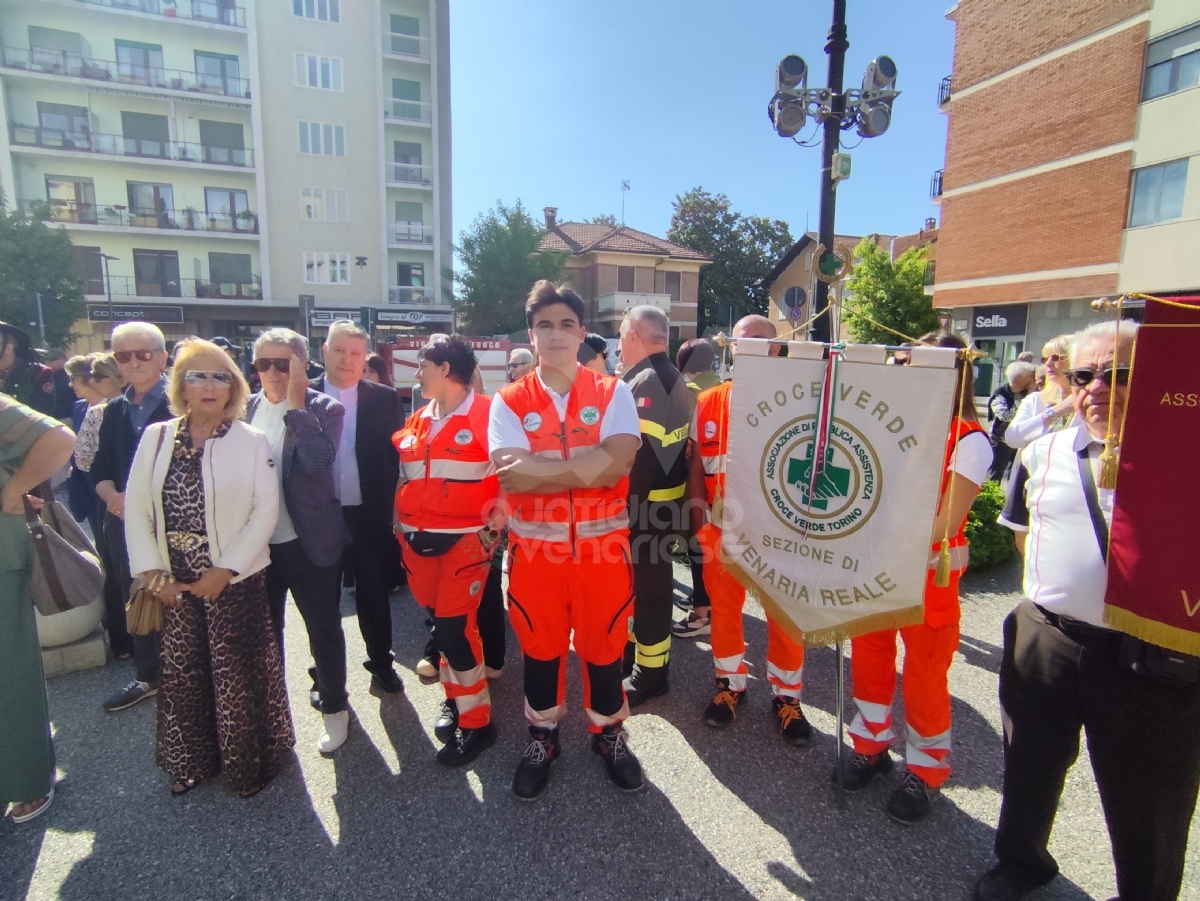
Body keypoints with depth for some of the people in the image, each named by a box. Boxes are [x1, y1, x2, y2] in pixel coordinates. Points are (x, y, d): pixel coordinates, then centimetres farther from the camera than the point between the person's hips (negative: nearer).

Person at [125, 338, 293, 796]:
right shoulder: (156, 437, 4)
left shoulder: (251, 441, -5)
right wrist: (152, 572, -5)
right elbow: (136, 507, 3)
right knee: (182, 674, 13)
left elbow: (265, 510, -10)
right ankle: (189, 762, 33)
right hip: (174, 584, 3)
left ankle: (247, 763, 24)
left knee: (237, 674, 5)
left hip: (235, 581, -3)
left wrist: (225, 570, -15)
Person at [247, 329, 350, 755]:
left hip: (309, 541, -4)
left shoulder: (323, 408, -10)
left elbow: (318, 460, -26)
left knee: (323, 627, 10)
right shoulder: (246, 408, 4)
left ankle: (334, 706, 30)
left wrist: (297, 401, -25)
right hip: (256, 542, 5)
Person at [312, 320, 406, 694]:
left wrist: (392, 508, -6)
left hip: (370, 515, 0)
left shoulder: (385, 399, 0)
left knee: (374, 592, 15)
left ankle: (381, 662, 34)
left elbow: (396, 456, 0)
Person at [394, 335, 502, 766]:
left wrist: (495, 524, -11)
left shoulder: (486, 415, -9)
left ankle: (476, 722, 11)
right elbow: (403, 479, 20)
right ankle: (454, 698, 34)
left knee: (454, 628, -6)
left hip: (465, 540, -6)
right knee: (441, 624, 15)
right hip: (417, 541, 6)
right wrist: (400, 526, 16)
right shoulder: (416, 421, 12)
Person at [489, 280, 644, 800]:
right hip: (535, 549, 1)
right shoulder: (509, 402, -1)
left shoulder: (613, 393, -2)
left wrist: (538, 467, -18)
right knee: (539, 647, 16)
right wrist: (589, 465, -18)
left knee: (603, 645, 14)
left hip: (603, 545, 0)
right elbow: (510, 474, -17)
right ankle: (542, 737, 39)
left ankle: (608, 732, 39)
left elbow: (618, 462, -18)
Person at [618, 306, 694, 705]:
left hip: (645, 502, -10)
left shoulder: (644, 383, -19)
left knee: (647, 584, 2)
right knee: (648, 580, 22)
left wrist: (626, 503, -21)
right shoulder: (672, 378, 12)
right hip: (667, 496, 10)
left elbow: (638, 453, -25)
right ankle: (641, 646, 39)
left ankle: (651, 671, 16)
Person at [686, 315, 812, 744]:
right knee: (724, 608, 13)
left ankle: (787, 696, 27)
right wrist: (698, 519, 0)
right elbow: (696, 466, 7)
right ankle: (731, 684, 32)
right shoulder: (708, 402, 3)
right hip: (722, 527, 2)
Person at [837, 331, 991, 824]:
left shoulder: (969, 440, -8)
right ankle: (872, 746, 35)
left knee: (924, 673, 8)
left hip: (929, 571, -4)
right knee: (868, 657, 14)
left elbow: (947, 519, -14)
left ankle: (925, 771, 28)